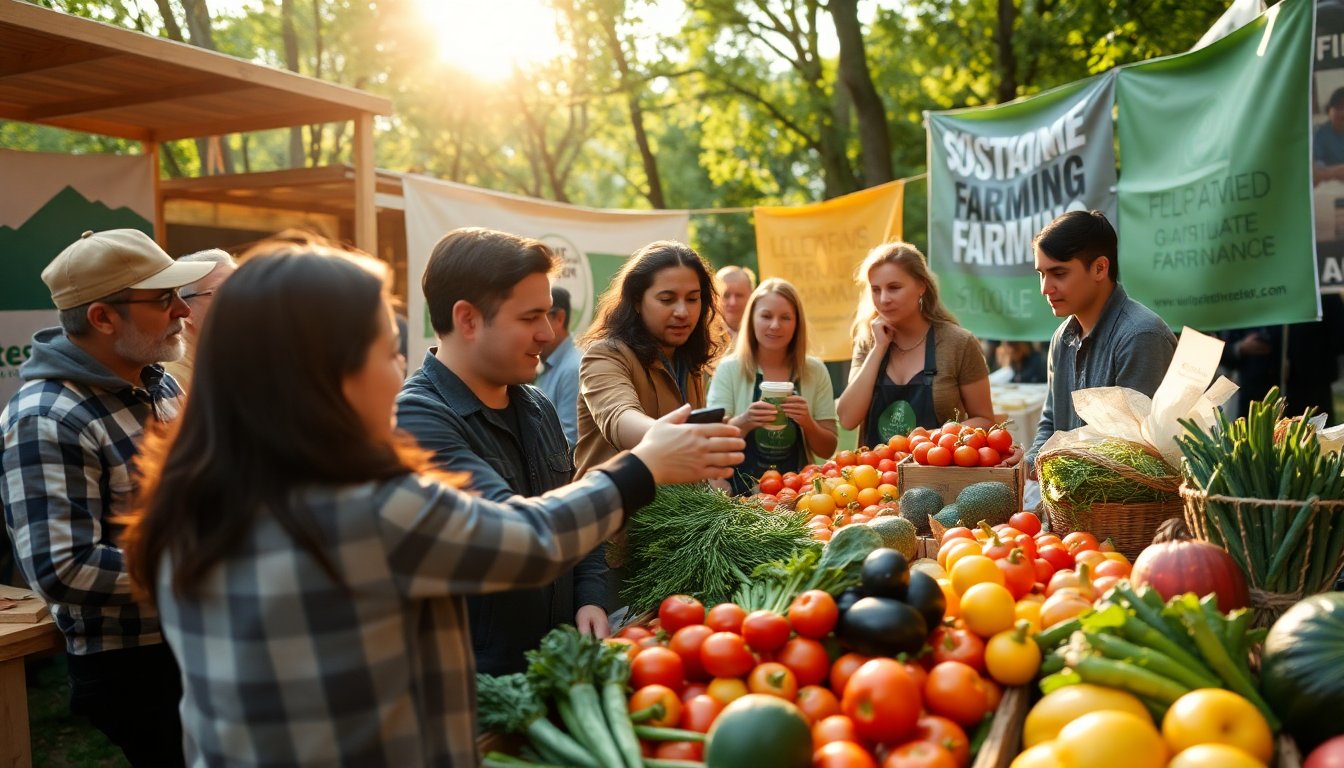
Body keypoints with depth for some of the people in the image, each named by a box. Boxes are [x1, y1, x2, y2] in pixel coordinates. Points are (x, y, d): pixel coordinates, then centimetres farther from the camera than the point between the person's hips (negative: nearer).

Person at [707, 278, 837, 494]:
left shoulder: (815, 371, 4)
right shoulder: (729, 368, -1)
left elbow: (828, 450, 7)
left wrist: (807, 423, -13)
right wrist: (743, 422, -21)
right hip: (741, 491, -2)